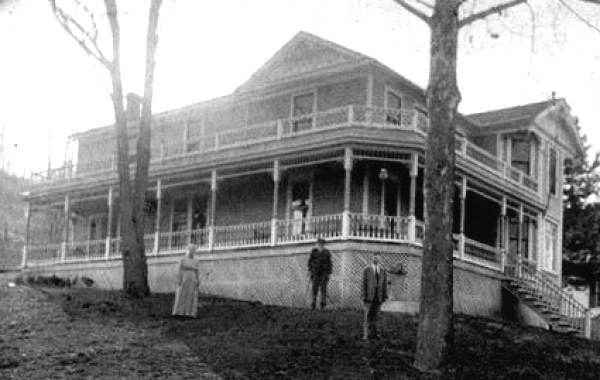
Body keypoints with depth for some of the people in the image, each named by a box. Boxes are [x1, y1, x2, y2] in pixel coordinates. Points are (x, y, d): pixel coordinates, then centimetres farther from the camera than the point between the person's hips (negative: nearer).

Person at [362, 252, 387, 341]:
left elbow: (384, 283, 6)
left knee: (375, 316, 8)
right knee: (367, 316, -6)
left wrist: (385, 296, 1)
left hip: (378, 297, 3)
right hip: (369, 297, -3)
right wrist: (364, 296, -8)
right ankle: (365, 334, -7)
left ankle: (374, 332, 19)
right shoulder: (366, 270, -2)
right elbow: (364, 283, -3)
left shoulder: (382, 270, 6)